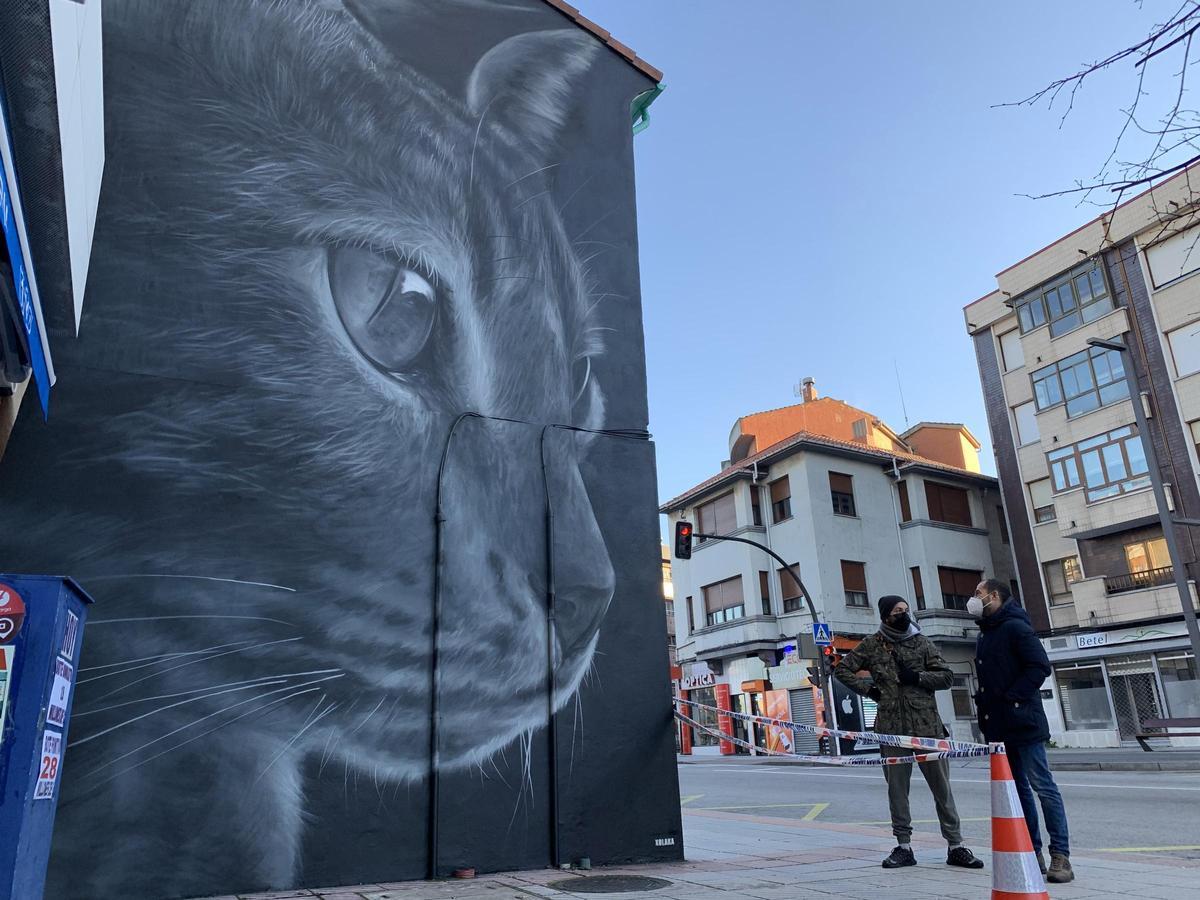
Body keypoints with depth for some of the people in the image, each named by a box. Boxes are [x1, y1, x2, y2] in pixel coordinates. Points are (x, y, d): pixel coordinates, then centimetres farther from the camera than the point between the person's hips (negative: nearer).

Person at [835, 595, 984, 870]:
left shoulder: (921, 642, 7)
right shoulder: (871, 645, 5)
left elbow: (946, 677, 7)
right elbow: (842, 670, 12)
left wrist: (917, 677, -8)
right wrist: (868, 688, 1)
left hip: (927, 724, 0)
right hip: (892, 727, 0)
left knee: (941, 786, 4)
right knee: (897, 788, 6)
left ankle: (955, 846, 14)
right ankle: (903, 847, 16)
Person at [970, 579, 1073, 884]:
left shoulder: (1015, 627, -9)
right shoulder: (983, 635, 18)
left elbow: (1040, 667, -17)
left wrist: (1010, 698, -18)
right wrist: (985, 706, 13)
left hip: (1023, 723, -9)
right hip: (997, 727, 9)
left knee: (1043, 786, -5)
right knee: (1018, 788, 11)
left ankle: (1060, 855, -1)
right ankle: (1033, 851, 16)